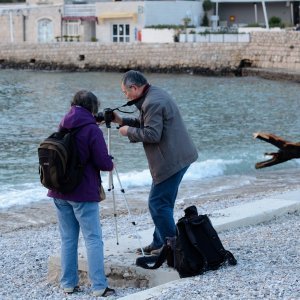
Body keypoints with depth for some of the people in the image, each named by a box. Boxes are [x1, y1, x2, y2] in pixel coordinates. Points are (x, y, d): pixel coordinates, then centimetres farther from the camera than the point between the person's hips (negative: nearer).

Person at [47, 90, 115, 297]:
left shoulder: (63, 126, 8)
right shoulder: (92, 129, -12)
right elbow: (103, 163, -14)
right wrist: (110, 164, 8)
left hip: (59, 192, 6)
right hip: (83, 194, -6)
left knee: (68, 239, 13)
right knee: (93, 240, -3)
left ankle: (69, 284, 15)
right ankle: (99, 287, -6)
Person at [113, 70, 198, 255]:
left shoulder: (152, 103, -19)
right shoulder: (156, 94, 15)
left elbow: (152, 134, -22)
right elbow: (147, 124, 22)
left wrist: (128, 131, -9)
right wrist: (122, 121, 14)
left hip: (171, 161, -11)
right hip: (179, 157, 11)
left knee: (158, 203, -6)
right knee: (163, 203, 16)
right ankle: (160, 244, 24)